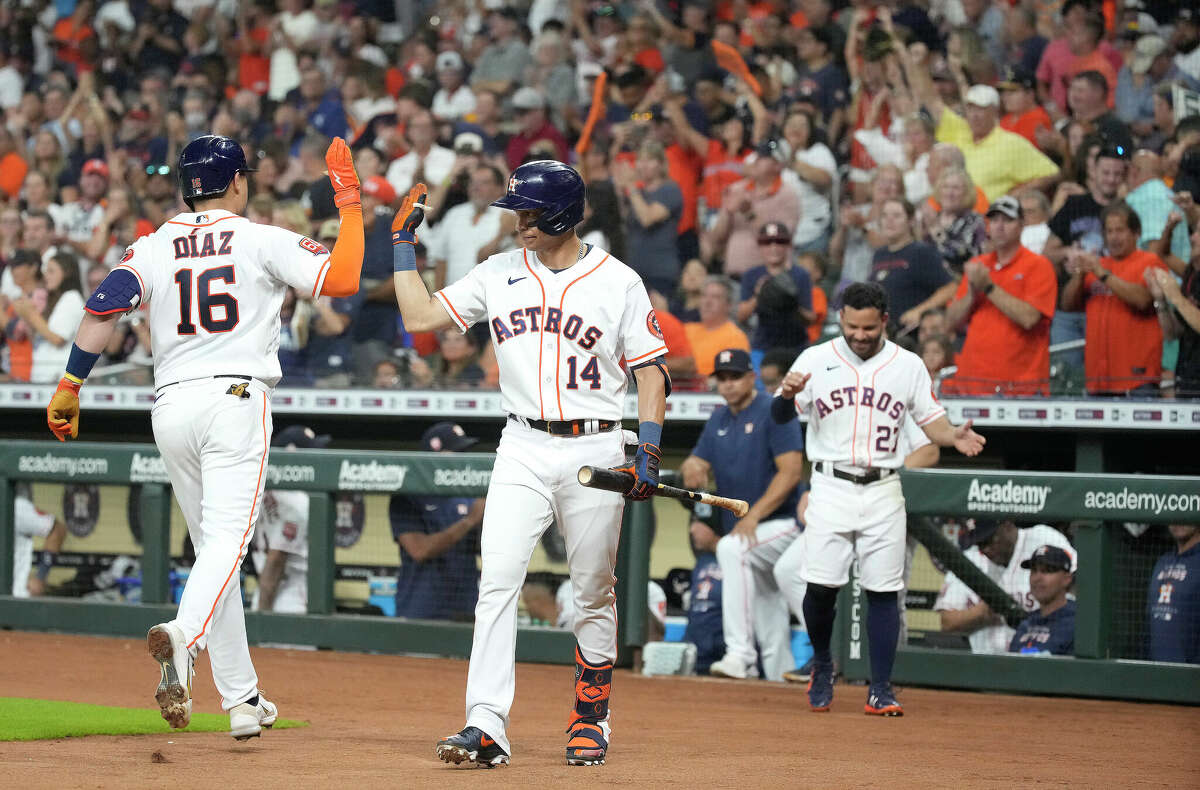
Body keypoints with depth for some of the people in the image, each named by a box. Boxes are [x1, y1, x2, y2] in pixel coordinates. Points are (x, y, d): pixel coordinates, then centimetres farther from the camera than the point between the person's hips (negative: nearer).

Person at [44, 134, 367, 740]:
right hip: (235, 396, -4)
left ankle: (242, 700, 13)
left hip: (170, 406, 5)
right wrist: (350, 203, 6)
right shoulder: (262, 241, 1)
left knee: (214, 548, 13)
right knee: (227, 538, -15)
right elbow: (343, 279, -6)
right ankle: (183, 636, -45)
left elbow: (104, 307, -2)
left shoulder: (153, 248, 11)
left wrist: (69, 386, -1)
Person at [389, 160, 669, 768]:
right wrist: (404, 242, 8)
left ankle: (591, 717, 24)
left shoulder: (618, 282, 0)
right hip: (522, 450, 2)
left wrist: (648, 453, -7)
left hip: (595, 451, -2)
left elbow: (650, 371, 2)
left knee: (593, 595, 6)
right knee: (497, 581, -13)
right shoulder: (499, 274, 8)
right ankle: (486, 728, -19)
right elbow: (419, 315, 10)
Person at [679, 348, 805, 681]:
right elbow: (698, 465, 12)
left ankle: (740, 654, -36)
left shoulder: (774, 412, -10)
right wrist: (690, 467, -15)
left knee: (731, 549, -33)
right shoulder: (718, 420, 13)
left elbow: (791, 471, -18)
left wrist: (753, 516, -24)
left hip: (781, 524, -8)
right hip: (744, 533, 8)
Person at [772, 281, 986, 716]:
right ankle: (822, 665, 18)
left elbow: (930, 418, 8)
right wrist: (788, 395, -23)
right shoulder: (816, 360, 3)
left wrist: (954, 436, -14)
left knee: (883, 590, -2)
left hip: (882, 490, 1)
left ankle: (880, 690, 4)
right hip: (830, 487, -1)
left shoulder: (908, 366, 6)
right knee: (822, 584, -9)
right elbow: (779, 416, 1)